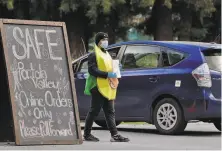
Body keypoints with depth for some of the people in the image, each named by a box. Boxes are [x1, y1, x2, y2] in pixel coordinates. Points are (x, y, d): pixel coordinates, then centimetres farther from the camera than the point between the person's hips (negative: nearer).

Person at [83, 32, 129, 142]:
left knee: (110, 112, 3)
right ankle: (87, 134, 6)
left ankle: (114, 135, -1)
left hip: (108, 88, 9)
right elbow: (92, 70, -18)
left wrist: (113, 73, 11)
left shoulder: (107, 54, 21)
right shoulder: (94, 55, -7)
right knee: (94, 111, -3)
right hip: (98, 87, -9)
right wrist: (107, 74, -24)